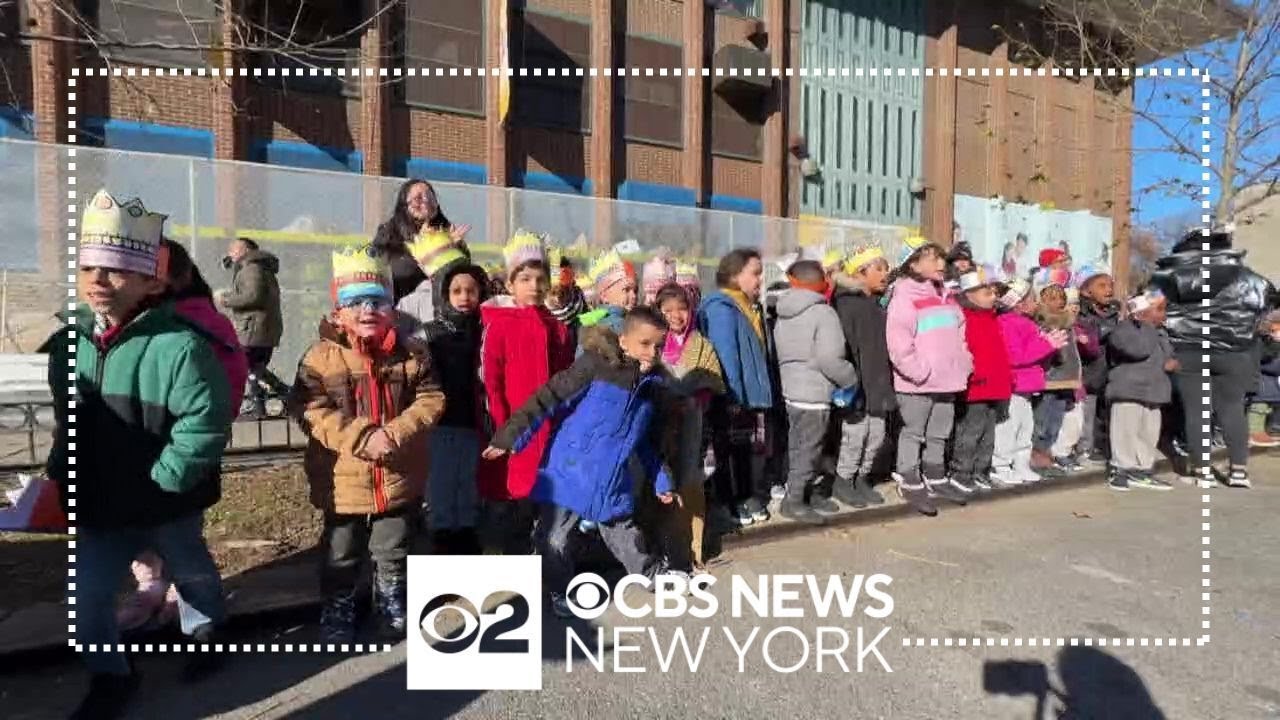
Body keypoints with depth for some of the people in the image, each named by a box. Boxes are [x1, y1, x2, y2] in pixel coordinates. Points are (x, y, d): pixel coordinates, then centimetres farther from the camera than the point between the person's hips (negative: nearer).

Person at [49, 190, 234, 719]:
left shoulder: (178, 344, -26)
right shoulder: (68, 342, -3)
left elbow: (204, 424, -26)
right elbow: (65, 421, 12)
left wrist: (160, 481, -22)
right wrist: (61, 472, 4)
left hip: (168, 506, -4)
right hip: (98, 505, 5)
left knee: (193, 576, 20)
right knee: (85, 598, 9)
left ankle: (205, 636, 48)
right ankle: (111, 676, 35)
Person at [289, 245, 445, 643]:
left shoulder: (412, 354, -3)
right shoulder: (321, 356, -9)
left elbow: (430, 401, -7)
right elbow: (311, 412, -15)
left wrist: (395, 434, -22)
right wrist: (363, 437, -25)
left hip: (400, 478, 2)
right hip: (343, 481, -1)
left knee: (394, 551, 20)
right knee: (341, 555, 18)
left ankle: (392, 601, 44)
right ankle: (337, 610, 40)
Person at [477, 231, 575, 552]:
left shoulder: (558, 329, 11)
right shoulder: (498, 324, -5)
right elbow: (488, 381, -9)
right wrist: (503, 428, -14)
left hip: (545, 431, 5)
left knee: (530, 506, 14)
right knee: (501, 499, 4)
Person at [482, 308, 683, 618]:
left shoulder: (653, 385, 4)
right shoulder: (595, 365, -15)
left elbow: (651, 441, 17)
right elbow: (548, 399, -17)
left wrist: (662, 479, 20)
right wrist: (510, 437, -19)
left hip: (614, 484, 4)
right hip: (569, 474, -4)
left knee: (625, 537, 17)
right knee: (557, 540, 8)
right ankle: (560, 592, 31)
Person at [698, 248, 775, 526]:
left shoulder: (753, 307, 14)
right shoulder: (721, 308, -16)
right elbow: (725, 355, -21)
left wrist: (764, 390, 14)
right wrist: (733, 395, -23)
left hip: (754, 394, 9)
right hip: (732, 397, -9)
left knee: (755, 447, 16)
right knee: (733, 452, 2)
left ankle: (753, 500, 30)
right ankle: (731, 506, 15)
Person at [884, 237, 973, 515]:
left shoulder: (944, 296, 15)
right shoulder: (904, 295, -11)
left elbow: (959, 334, 23)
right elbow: (898, 341, -19)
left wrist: (964, 365, 12)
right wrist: (921, 372, -19)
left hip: (946, 381, 8)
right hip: (917, 383, -8)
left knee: (939, 434, 17)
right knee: (913, 433, 3)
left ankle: (936, 480, 30)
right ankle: (911, 485, 12)